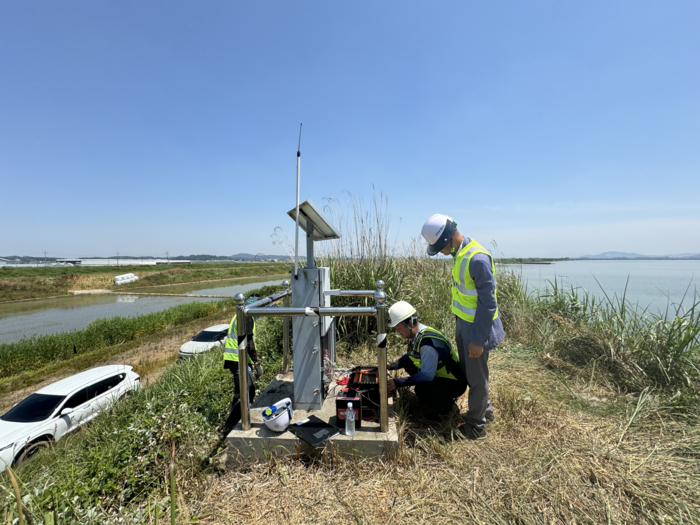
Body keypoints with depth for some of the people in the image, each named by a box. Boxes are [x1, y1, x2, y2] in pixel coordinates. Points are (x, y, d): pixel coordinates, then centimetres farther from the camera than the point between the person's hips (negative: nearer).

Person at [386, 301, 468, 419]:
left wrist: (398, 383, -29)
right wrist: (392, 365, -4)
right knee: (408, 363, 3)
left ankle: (447, 405, 0)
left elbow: (427, 375, -30)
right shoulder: (415, 334, -5)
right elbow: (409, 356, 12)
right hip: (438, 374, 9)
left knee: (421, 391, -31)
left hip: (454, 383, -9)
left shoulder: (427, 342, -33)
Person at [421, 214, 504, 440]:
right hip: (463, 324, 9)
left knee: (476, 377, 9)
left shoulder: (478, 259, -26)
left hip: (477, 328, -9)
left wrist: (478, 340, -18)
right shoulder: (460, 253, 2)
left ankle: (476, 426, 30)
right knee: (467, 371, 22)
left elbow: (488, 304, -23)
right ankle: (486, 411, 44)